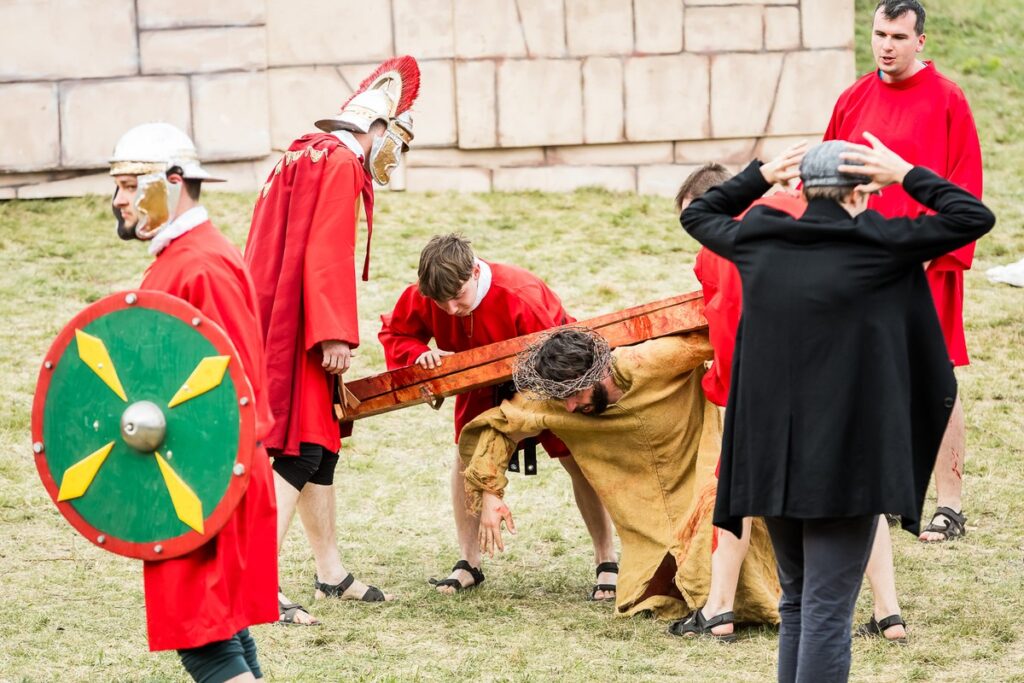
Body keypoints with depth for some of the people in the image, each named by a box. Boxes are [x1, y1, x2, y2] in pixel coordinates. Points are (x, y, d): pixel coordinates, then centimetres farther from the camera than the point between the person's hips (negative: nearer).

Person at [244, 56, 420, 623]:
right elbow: (327, 256, -19)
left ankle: (330, 572, 27)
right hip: (297, 330, -10)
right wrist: (334, 334, -21)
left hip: (274, 325, 10)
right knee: (298, 452, -12)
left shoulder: (303, 158, 21)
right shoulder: (342, 163, -10)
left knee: (320, 447, 17)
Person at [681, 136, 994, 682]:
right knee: (827, 610, -6)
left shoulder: (760, 242, 3)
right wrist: (907, 176, 1)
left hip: (773, 457, 5)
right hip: (844, 462, -5)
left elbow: (697, 215, 24)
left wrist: (760, 175, 24)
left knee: (796, 602, 18)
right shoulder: (875, 245, -9)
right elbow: (975, 218, -5)